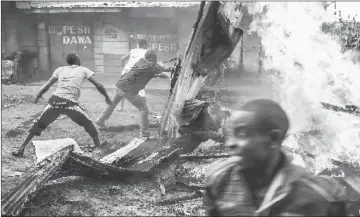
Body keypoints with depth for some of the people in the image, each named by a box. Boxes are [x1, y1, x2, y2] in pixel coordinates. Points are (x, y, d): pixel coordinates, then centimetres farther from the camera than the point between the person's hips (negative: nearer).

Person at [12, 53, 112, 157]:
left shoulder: (60, 69, 20)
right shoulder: (83, 70, 15)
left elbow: (46, 86, 16)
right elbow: (98, 86, 13)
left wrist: (37, 96, 29)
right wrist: (107, 97, 26)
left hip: (55, 100, 3)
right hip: (70, 104, -3)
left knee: (39, 124, 15)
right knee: (88, 123, 19)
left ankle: (21, 148, 12)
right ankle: (97, 145, 19)